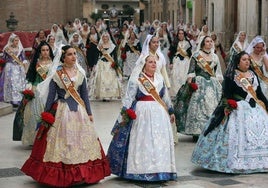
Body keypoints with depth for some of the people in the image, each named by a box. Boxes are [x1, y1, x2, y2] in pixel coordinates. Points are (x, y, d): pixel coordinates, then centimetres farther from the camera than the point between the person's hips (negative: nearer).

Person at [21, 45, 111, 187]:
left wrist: (89, 113, 9)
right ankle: (61, 176, 9)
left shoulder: (80, 73, 6)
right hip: (62, 111, -4)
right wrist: (46, 115, -2)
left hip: (79, 110, 4)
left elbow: (84, 94, 10)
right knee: (63, 143, 0)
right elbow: (50, 96, -2)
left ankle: (82, 174, 17)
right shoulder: (56, 74, -4)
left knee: (82, 142, 6)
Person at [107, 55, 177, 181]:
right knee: (142, 142, -5)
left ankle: (159, 169, 13)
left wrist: (171, 111, 24)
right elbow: (129, 97, -9)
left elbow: (166, 97, 22)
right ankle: (141, 170, 1)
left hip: (159, 113, 5)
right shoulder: (136, 79, -2)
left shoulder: (160, 78, 14)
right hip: (142, 113, -5)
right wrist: (124, 112, -18)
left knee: (160, 142, 5)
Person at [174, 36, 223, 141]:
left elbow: (218, 73, 17)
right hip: (199, 83, -4)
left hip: (212, 84, 4)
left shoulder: (215, 57, 14)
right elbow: (191, 71, -4)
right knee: (198, 106, -9)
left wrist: (220, 84, 9)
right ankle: (197, 131, -6)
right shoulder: (196, 55, 1)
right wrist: (190, 83, -15)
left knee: (213, 105, -1)